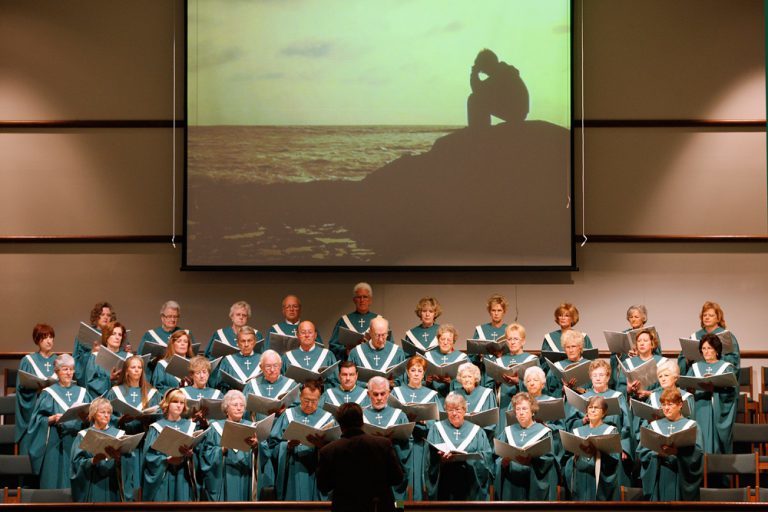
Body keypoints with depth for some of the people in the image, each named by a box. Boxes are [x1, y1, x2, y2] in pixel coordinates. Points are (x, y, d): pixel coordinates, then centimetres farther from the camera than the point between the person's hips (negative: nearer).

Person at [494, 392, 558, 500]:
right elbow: (498, 460, 8)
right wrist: (504, 461, -14)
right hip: (511, 487, 3)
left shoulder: (543, 432, 4)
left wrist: (532, 459, -24)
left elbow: (549, 460, -7)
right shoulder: (508, 431, 13)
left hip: (534, 486, -3)